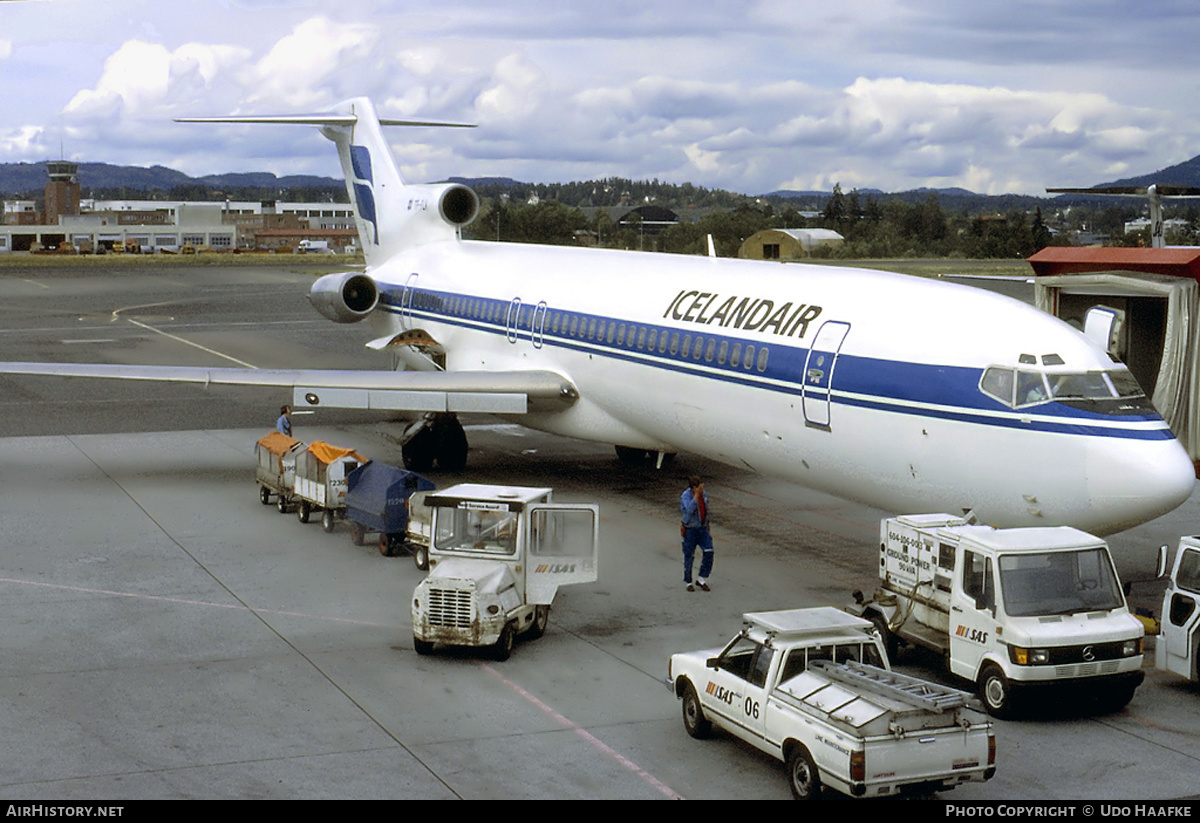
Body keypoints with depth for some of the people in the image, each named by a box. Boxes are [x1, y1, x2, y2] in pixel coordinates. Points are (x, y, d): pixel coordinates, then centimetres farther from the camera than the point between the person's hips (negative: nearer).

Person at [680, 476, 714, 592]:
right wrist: (697, 495, -36)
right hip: (690, 529, -5)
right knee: (689, 555, 4)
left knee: (708, 552, -5)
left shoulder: (704, 494, 2)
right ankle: (688, 582, 20)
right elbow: (690, 509, -36)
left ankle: (701, 579, 10)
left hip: (702, 528, 5)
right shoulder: (686, 496, -17)